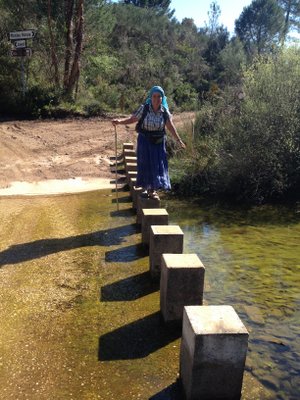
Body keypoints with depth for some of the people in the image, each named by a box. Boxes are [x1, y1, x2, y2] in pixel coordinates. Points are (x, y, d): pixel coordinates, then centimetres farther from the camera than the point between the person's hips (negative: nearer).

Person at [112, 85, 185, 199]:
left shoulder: (165, 111, -5)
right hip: (145, 140, -2)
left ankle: (153, 190, 16)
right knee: (145, 164, 7)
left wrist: (179, 140, -5)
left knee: (157, 164, 4)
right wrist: (119, 121, -22)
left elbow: (170, 126, -3)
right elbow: (132, 119, -8)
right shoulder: (144, 109, -11)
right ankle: (145, 188, 24)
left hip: (158, 142, 2)